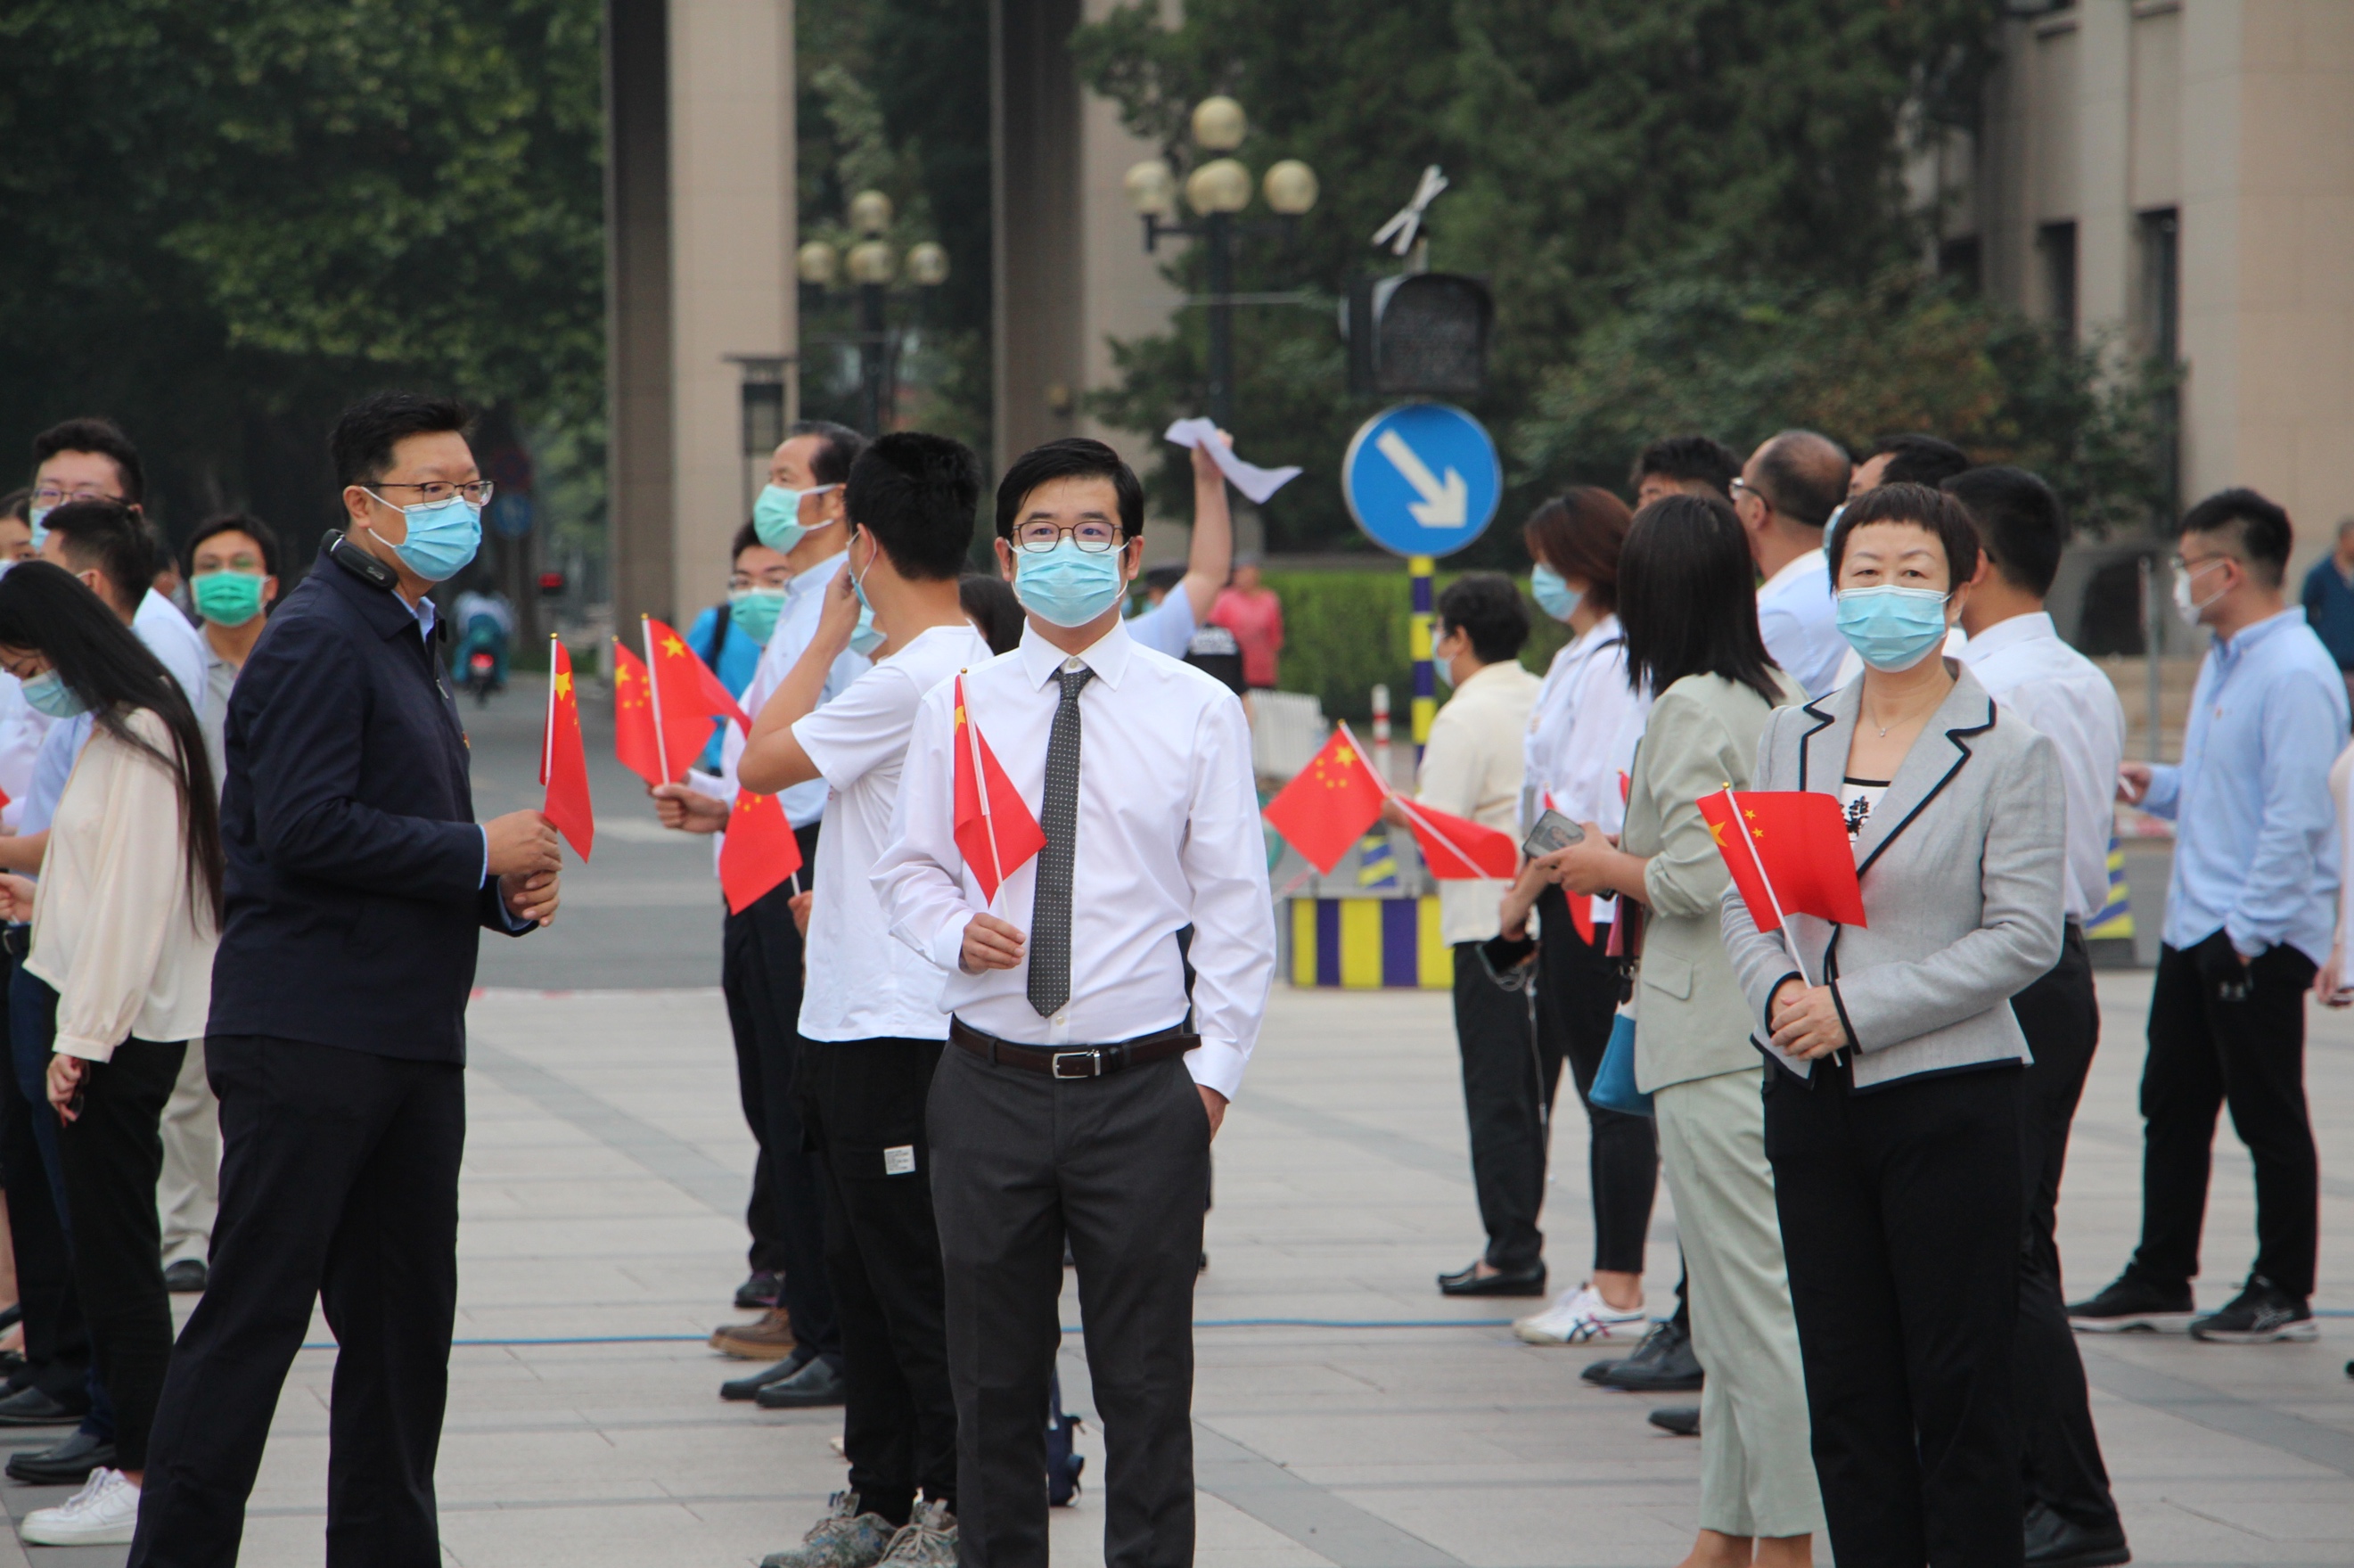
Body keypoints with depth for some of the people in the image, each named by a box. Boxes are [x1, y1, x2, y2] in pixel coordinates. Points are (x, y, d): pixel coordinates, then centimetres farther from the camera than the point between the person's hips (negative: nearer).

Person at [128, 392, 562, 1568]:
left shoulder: (404, 636, 20)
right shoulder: (316, 639, -11)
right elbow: (305, 830, -22)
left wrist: (504, 890, 8)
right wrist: (479, 857, -15)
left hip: (408, 1043, 10)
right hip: (308, 1038, -10)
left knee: (403, 1321, 12)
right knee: (253, 1314, -7)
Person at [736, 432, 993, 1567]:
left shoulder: (915, 676, -19)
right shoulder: (969, 665, 12)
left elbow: (761, 761, -12)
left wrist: (830, 631, -5)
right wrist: (835, 892, 23)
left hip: (897, 1026, -10)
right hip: (862, 1015, 10)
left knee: (914, 1270, -5)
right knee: (863, 1261, 15)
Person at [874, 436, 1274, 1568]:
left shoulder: (1198, 711, 2)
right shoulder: (957, 708, 6)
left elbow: (1235, 906, 2)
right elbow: (908, 870, 13)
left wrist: (1214, 1068, -5)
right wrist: (953, 927, -10)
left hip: (1144, 1091, -2)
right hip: (991, 1083, 2)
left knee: (1145, 1379, 2)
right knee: (993, 1377, 9)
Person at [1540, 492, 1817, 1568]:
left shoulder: (1688, 709, -13)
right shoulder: (1782, 700, 12)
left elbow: (1693, 877, -18)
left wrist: (1603, 868, 0)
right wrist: (1631, 868, 21)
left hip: (1714, 1041, -9)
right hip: (1772, 1031, 9)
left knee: (1752, 1310, -5)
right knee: (1734, 1306, 14)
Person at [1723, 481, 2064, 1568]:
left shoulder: (2009, 753, -5)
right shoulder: (1791, 738, 10)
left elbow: (2024, 936, -10)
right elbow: (1744, 899, 11)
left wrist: (1856, 1010, -15)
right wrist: (1778, 993, -11)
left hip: (1949, 1099, -5)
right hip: (1811, 1098, 5)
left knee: (1957, 1385, -2)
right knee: (1844, 1386, 8)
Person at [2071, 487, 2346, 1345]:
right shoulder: (2221, 662, 14)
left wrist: (2248, 929, -21)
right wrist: (2155, 786, 8)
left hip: (2259, 936, -10)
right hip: (2193, 924, 10)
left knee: (2269, 1117, 0)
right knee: (2172, 1108, 13)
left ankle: (2283, 1294, 9)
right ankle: (2159, 1280, 21)